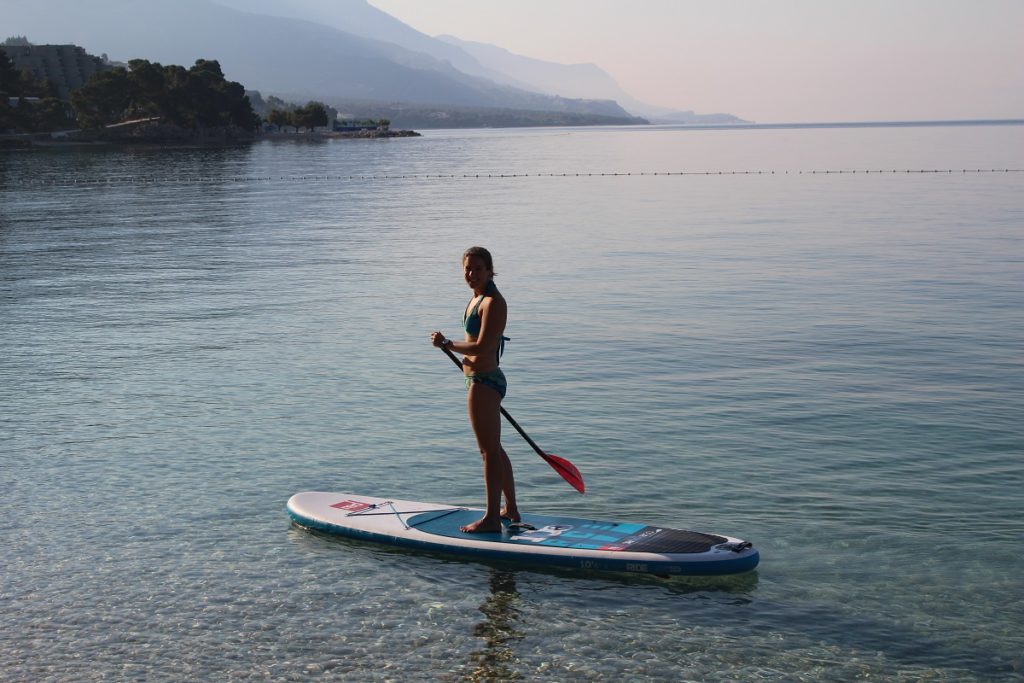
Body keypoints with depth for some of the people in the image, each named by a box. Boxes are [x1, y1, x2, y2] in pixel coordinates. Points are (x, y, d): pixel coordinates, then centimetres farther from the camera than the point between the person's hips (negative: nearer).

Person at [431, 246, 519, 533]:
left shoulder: (493, 302, -17)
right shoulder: (478, 298, 13)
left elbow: (482, 347, -24)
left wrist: (447, 344, -16)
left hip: (484, 383, -11)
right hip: (484, 380, 11)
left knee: (490, 451, -4)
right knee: (494, 449, 19)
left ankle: (492, 518, 3)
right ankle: (511, 510, 30)